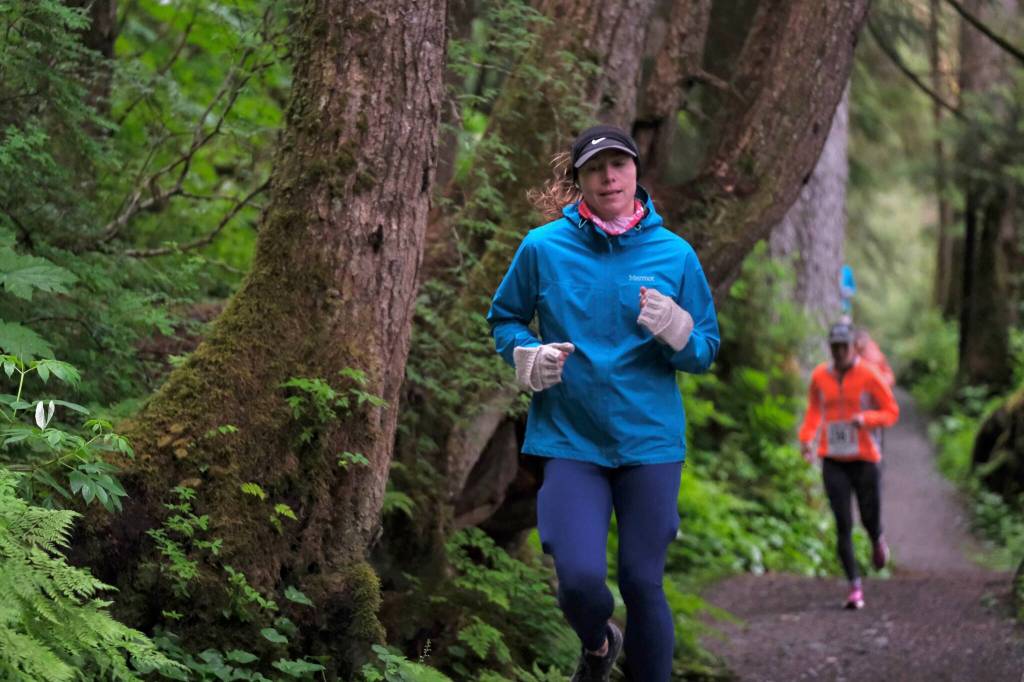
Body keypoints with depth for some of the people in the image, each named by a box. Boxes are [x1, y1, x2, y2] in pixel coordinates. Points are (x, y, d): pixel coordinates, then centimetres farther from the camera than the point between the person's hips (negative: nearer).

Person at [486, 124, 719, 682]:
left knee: (643, 584, 5)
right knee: (580, 578, -13)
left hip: (650, 441, 1)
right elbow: (504, 319, 13)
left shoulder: (675, 254, 1)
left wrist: (675, 331, -16)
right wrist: (528, 355, -8)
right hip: (570, 440, -1)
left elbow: (706, 351, 6)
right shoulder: (543, 247, -1)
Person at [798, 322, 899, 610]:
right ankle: (855, 587, -1)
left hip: (865, 460, -1)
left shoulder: (869, 375, -7)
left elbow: (891, 412, -2)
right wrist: (806, 438, 2)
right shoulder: (819, 376, 2)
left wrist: (866, 419, -21)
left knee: (870, 520, 6)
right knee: (844, 526, -6)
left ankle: (877, 541, 44)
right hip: (833, 462, 2)